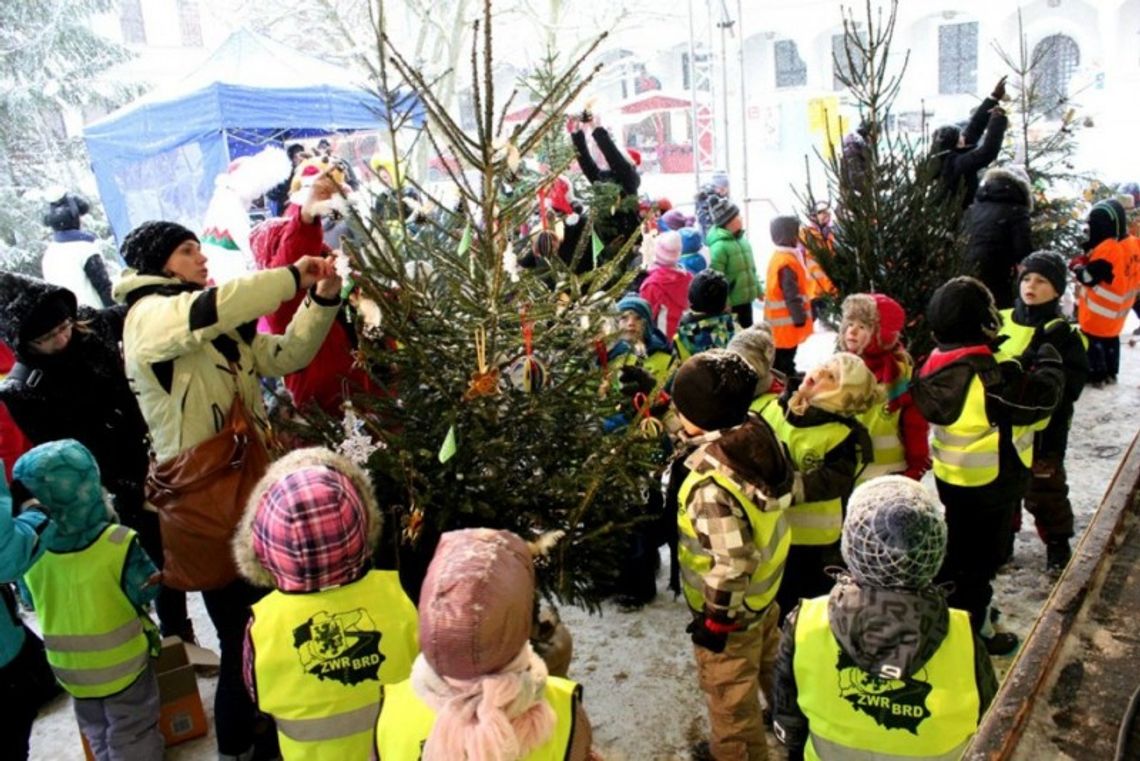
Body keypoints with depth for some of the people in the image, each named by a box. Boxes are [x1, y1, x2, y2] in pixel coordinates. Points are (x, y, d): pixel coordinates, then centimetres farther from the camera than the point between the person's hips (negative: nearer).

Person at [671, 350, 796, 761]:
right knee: (771, 670, 35)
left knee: (730, 696, 19)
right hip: (764, 592, 8)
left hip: (731, 609, -8)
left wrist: (715, 619, -17)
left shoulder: (711, 481, -38)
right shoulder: (759, 435, -13)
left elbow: (732, 563, -33)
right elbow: (788, 487, 3)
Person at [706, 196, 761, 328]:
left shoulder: (741, 239, 8)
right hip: (731, 302, -9)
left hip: (745, 299, 9)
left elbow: (751, 268, 18)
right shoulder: (720, 245, -22)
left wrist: (758, 290, 20)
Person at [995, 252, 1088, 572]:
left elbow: (1070, 386, -18)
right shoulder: (1000, 322, 0)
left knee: (1045, 491, 11)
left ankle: (1057, 544, 32)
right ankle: (1003, 538, 37)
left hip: (1042, 430, -4)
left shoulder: (1062, 334, -10)